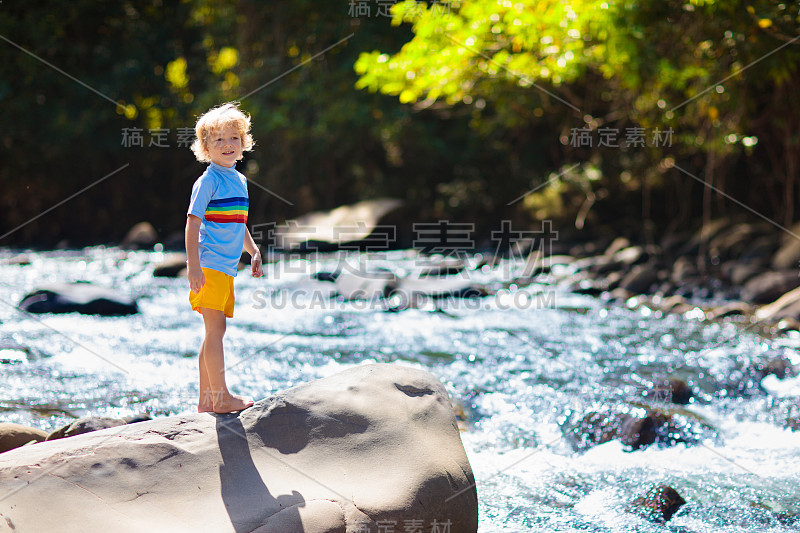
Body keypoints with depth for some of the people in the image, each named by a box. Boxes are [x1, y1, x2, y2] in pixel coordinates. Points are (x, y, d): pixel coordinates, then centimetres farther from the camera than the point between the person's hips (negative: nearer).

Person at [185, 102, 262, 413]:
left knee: (214, 332, 11)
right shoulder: (208, 181, -9)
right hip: (209, 266, -9)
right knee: (215, 329, -8)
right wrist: (194, 266, -21)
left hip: (226, 268, 9)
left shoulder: (240, 180, 16)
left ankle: (206, 400, 17)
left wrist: (254, 251, 21)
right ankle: (222, 398, -6)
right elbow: (193, 223, -15)